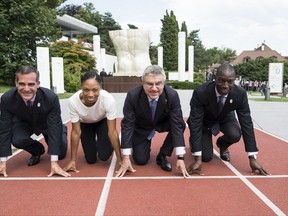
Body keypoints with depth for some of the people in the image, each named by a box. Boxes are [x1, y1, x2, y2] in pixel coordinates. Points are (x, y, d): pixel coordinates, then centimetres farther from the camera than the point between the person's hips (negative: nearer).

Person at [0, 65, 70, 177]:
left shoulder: (51, 98, -37)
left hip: (48, 124, -1)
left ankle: (62, 131, 29)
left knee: (60, 153, -6)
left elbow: (54, 129, -33)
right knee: (17, 140, -29)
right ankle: (37, 150, 7)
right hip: (24, 122, 1)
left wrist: (54, 163, -35)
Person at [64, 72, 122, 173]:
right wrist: (73, 160, -18)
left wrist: (120, 160, -27)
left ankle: (101, 143, 20)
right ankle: (93, 144, 34)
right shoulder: (73, 101, -37)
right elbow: (76, 132, -23)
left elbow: (112, 131, -30)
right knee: (90, 159, 2)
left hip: (103, 121, -1)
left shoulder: (108, 99, -40)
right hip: (85, 124, 1)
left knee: (104, 156, -13)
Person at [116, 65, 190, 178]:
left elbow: (177, 124, -28)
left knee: (181, 125, -28)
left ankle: (162, 156, -6)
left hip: (162, 123, 1)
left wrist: (180, 158, -32)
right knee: (140, 160, -8)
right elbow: (127, 125, -27)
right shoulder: (132, 95, -31)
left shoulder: (172, 95, -31)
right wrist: (126, 158, -28)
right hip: (141, 128, 0)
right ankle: (145, 146, 28)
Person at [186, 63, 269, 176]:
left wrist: (252, 158, -23)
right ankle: (195, 141, 24)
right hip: (204, 120, -2)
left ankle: (222, 144, 8)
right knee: (206, 157, -10)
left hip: (225, 118, 2)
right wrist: (197, 159, -36)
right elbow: (195, 123, -33)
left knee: (235, 135, -29)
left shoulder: (240, 94, -28)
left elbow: (246, 123, -22)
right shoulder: (200, 92, -35)